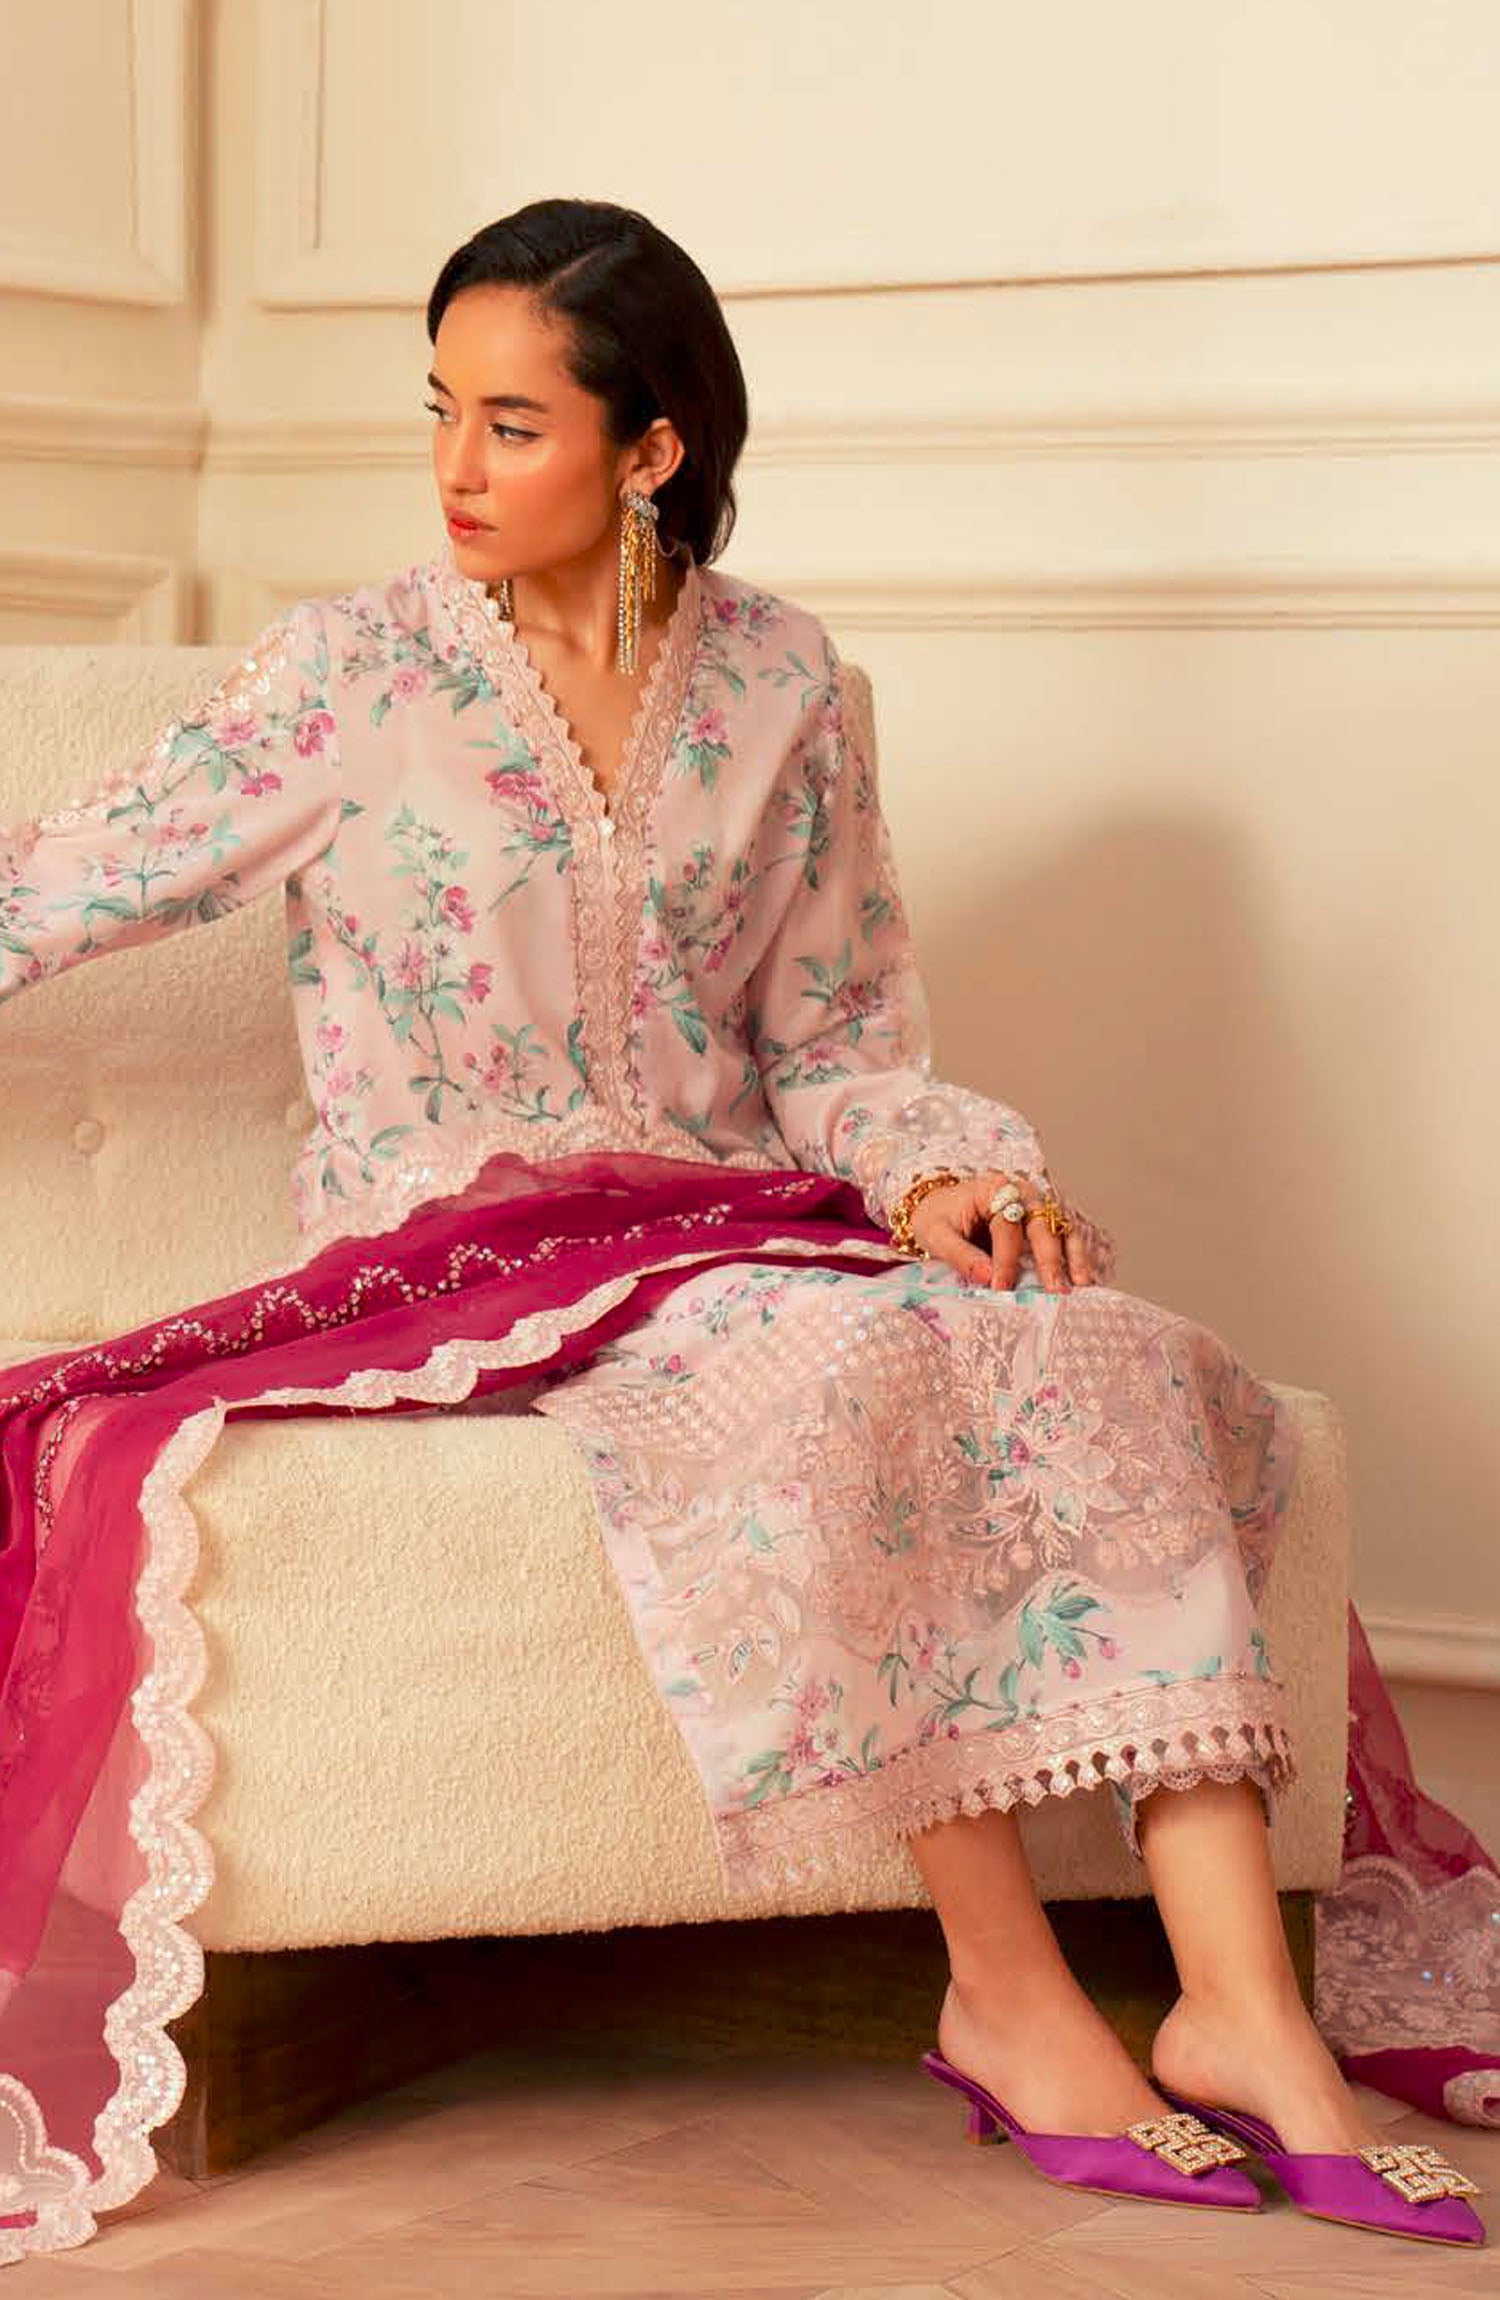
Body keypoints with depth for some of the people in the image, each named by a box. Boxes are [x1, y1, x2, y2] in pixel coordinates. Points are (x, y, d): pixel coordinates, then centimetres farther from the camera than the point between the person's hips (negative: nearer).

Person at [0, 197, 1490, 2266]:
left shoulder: (781, 682, 8)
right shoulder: (358, 673, 0)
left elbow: (840, 1039, 10)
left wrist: (951, 1166, -8)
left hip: (737, 1225, 4)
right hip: (464, 1247, -3)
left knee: (1113, 1359, -25)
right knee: (846, 1364, -35)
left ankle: (1241, 2013, -32)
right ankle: (1008, 1999, -24)